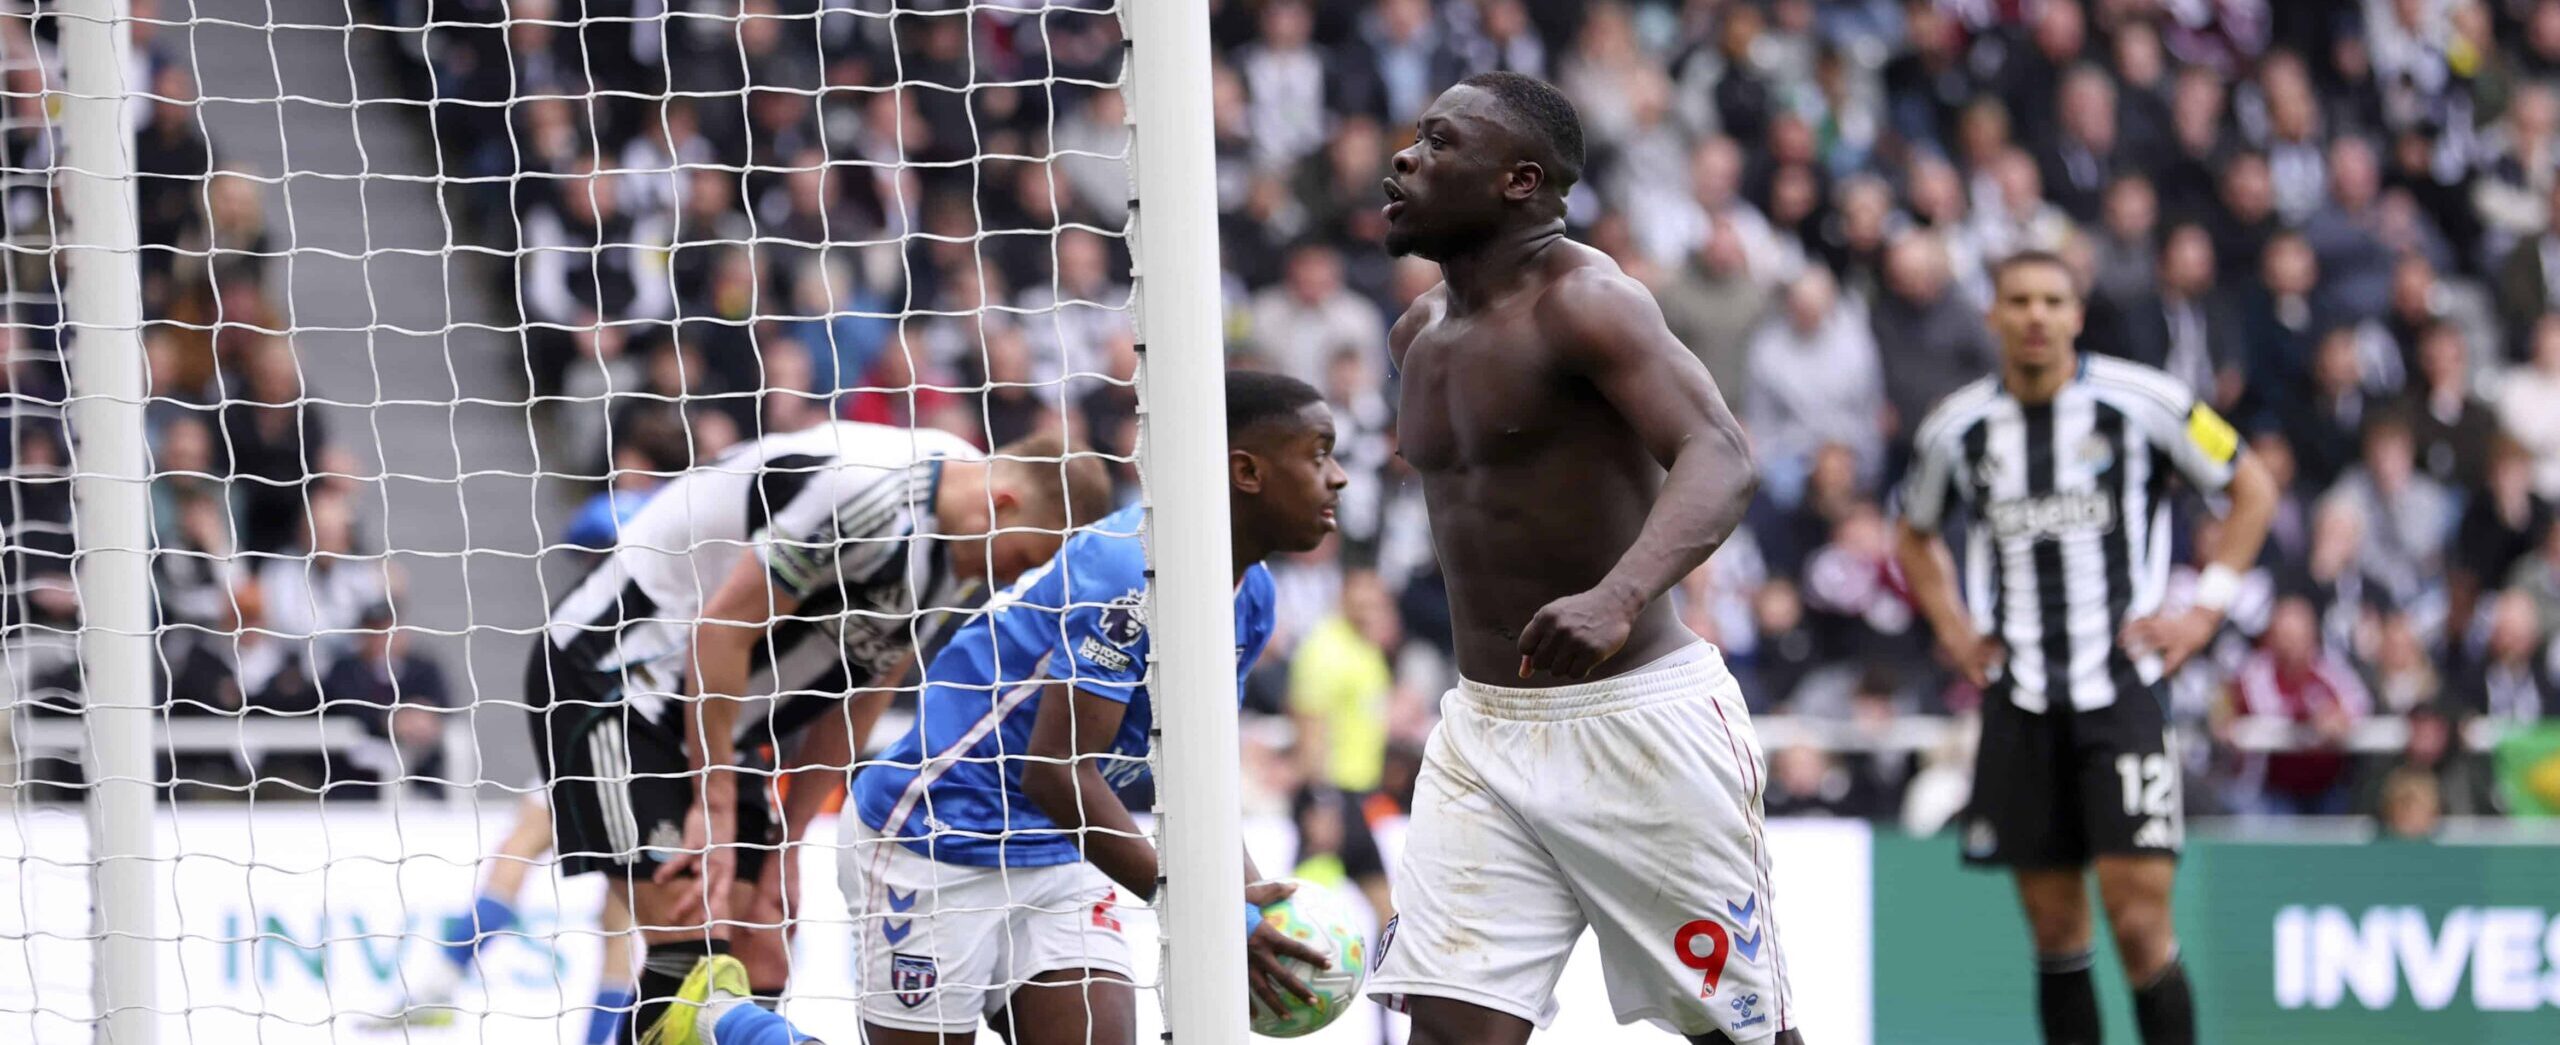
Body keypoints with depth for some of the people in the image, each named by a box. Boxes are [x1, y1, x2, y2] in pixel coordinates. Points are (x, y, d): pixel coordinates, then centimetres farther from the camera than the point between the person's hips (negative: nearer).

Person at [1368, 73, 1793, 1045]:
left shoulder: (1582, 301, -14)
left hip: (1638, 718, -7)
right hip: (1484, 727, 7)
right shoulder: (1421, 334, 11)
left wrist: (1619, 597, -46)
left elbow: (1719, 460, -29)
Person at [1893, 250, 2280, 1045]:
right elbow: (1917, 536, 26)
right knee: (2055, 932, 4)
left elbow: (2252, 489, 7)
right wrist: (1954, 628, 11)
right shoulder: (1959, 427, 6)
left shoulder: (2141, 403, -4)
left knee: (2140, 919, -13)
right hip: (2020, 701, 3)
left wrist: (2204, 612, 1)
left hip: (2122, 681, -3)